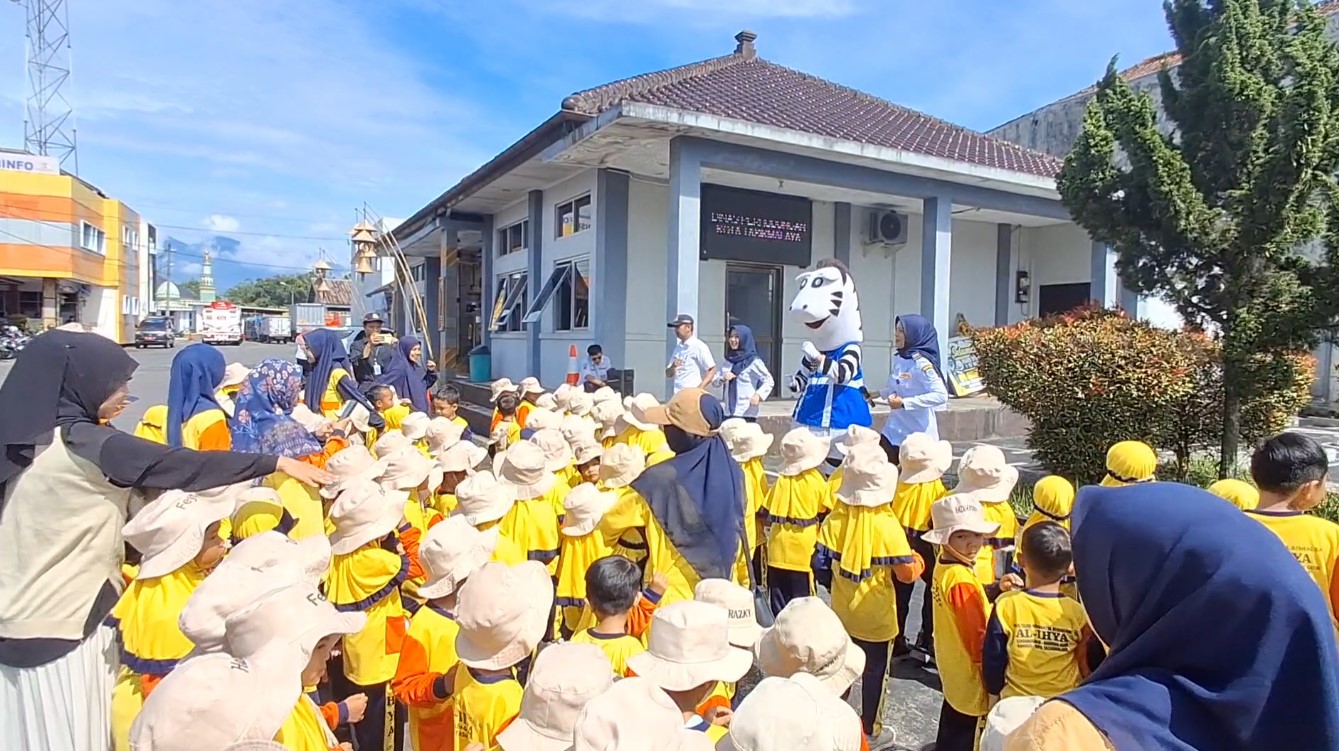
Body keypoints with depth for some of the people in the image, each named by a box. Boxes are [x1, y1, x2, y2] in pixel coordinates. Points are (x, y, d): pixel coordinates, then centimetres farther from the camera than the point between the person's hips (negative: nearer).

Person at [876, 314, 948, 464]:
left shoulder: (921, 363, -18)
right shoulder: (899, 359, 5)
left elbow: (941, 395, -24)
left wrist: (905, 403, -24)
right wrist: (878, 393, 5)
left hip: (918, 433, -7)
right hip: (895, 429, 7)